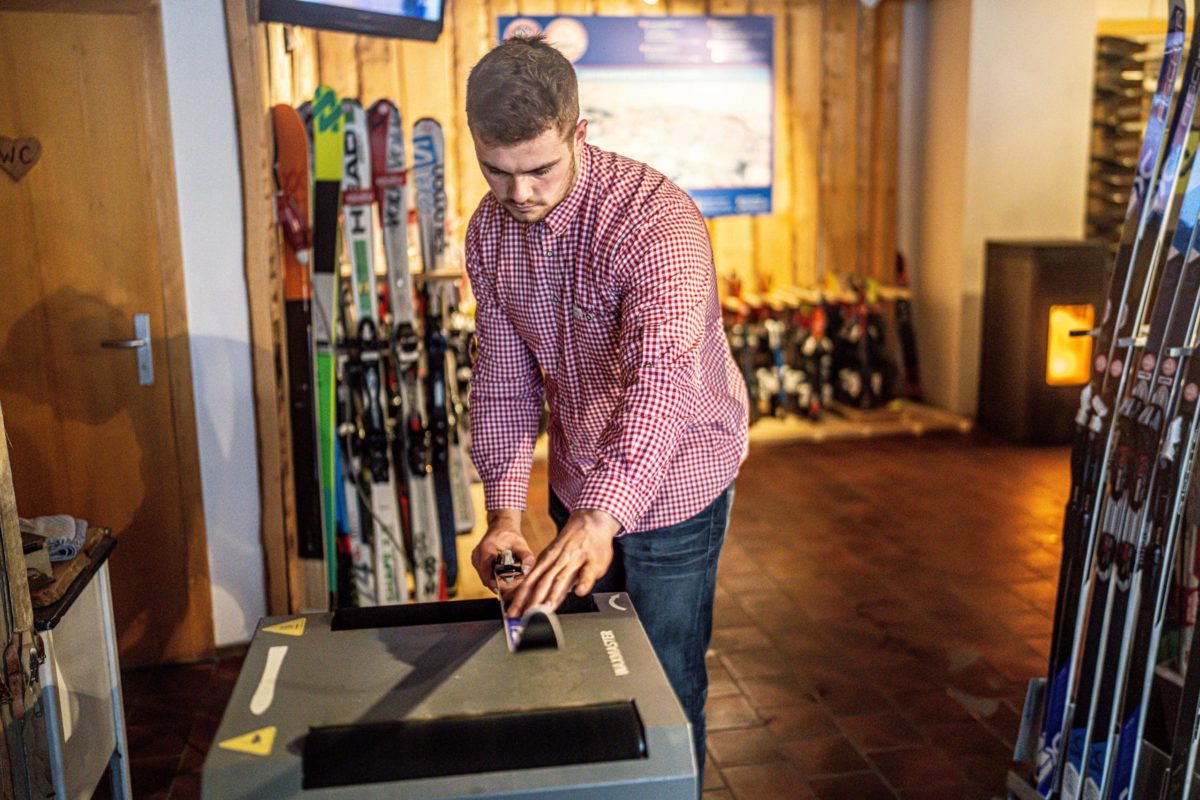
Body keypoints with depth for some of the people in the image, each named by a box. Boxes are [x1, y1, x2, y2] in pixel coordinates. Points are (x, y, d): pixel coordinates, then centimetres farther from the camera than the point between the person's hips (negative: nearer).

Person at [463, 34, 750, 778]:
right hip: (578, 482, 6)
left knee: (666, 680, 8)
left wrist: (599, 521, -54)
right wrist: (505, 509, -15)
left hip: (672, 484, -6)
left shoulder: (657, 222, -29)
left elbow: (661, 380, -42)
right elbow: (504, 376, -4)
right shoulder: (491, 229, -7)